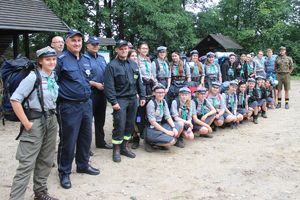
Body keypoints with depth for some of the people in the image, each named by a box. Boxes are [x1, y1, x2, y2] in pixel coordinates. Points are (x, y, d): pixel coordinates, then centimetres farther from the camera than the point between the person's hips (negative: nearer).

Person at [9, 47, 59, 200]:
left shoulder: (53, 77, 7)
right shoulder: (33, 77, -14)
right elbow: (15, 100, -18)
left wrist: (52, 116, 13)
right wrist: (26, 123, -17)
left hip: (51, 121, 7)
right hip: (36, 121, -7)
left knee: (46, 160, 15)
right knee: (27, 163, -6)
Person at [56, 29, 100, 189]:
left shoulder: (86, 59, 11)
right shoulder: (61, 59, -10)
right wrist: (61, 95, -12)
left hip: (87, 104, 7)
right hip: (69, 106, -7)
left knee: (86, 137, 16)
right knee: (68, 140, 0)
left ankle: (83, 164, 35)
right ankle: (64, 172, 17)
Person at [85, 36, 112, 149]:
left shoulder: (102, 58, 15)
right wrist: (96, 84, -16)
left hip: (102, 92, 7)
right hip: (90, 92, -7)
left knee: (100, 118, 16)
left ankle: (100, 141, 28)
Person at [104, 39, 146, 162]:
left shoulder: (133, 64, 13)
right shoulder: (112, 66, -6)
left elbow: (139, 82, 16)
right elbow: (109, 86, -12)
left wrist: (142, 96, 9)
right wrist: (113, 102, -17)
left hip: (133, 99, 6)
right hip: (120, 100, -6)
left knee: (130, 124, 11)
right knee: (120, 126, -5)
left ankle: (125, 147, 24)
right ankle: (116, 150, 8)